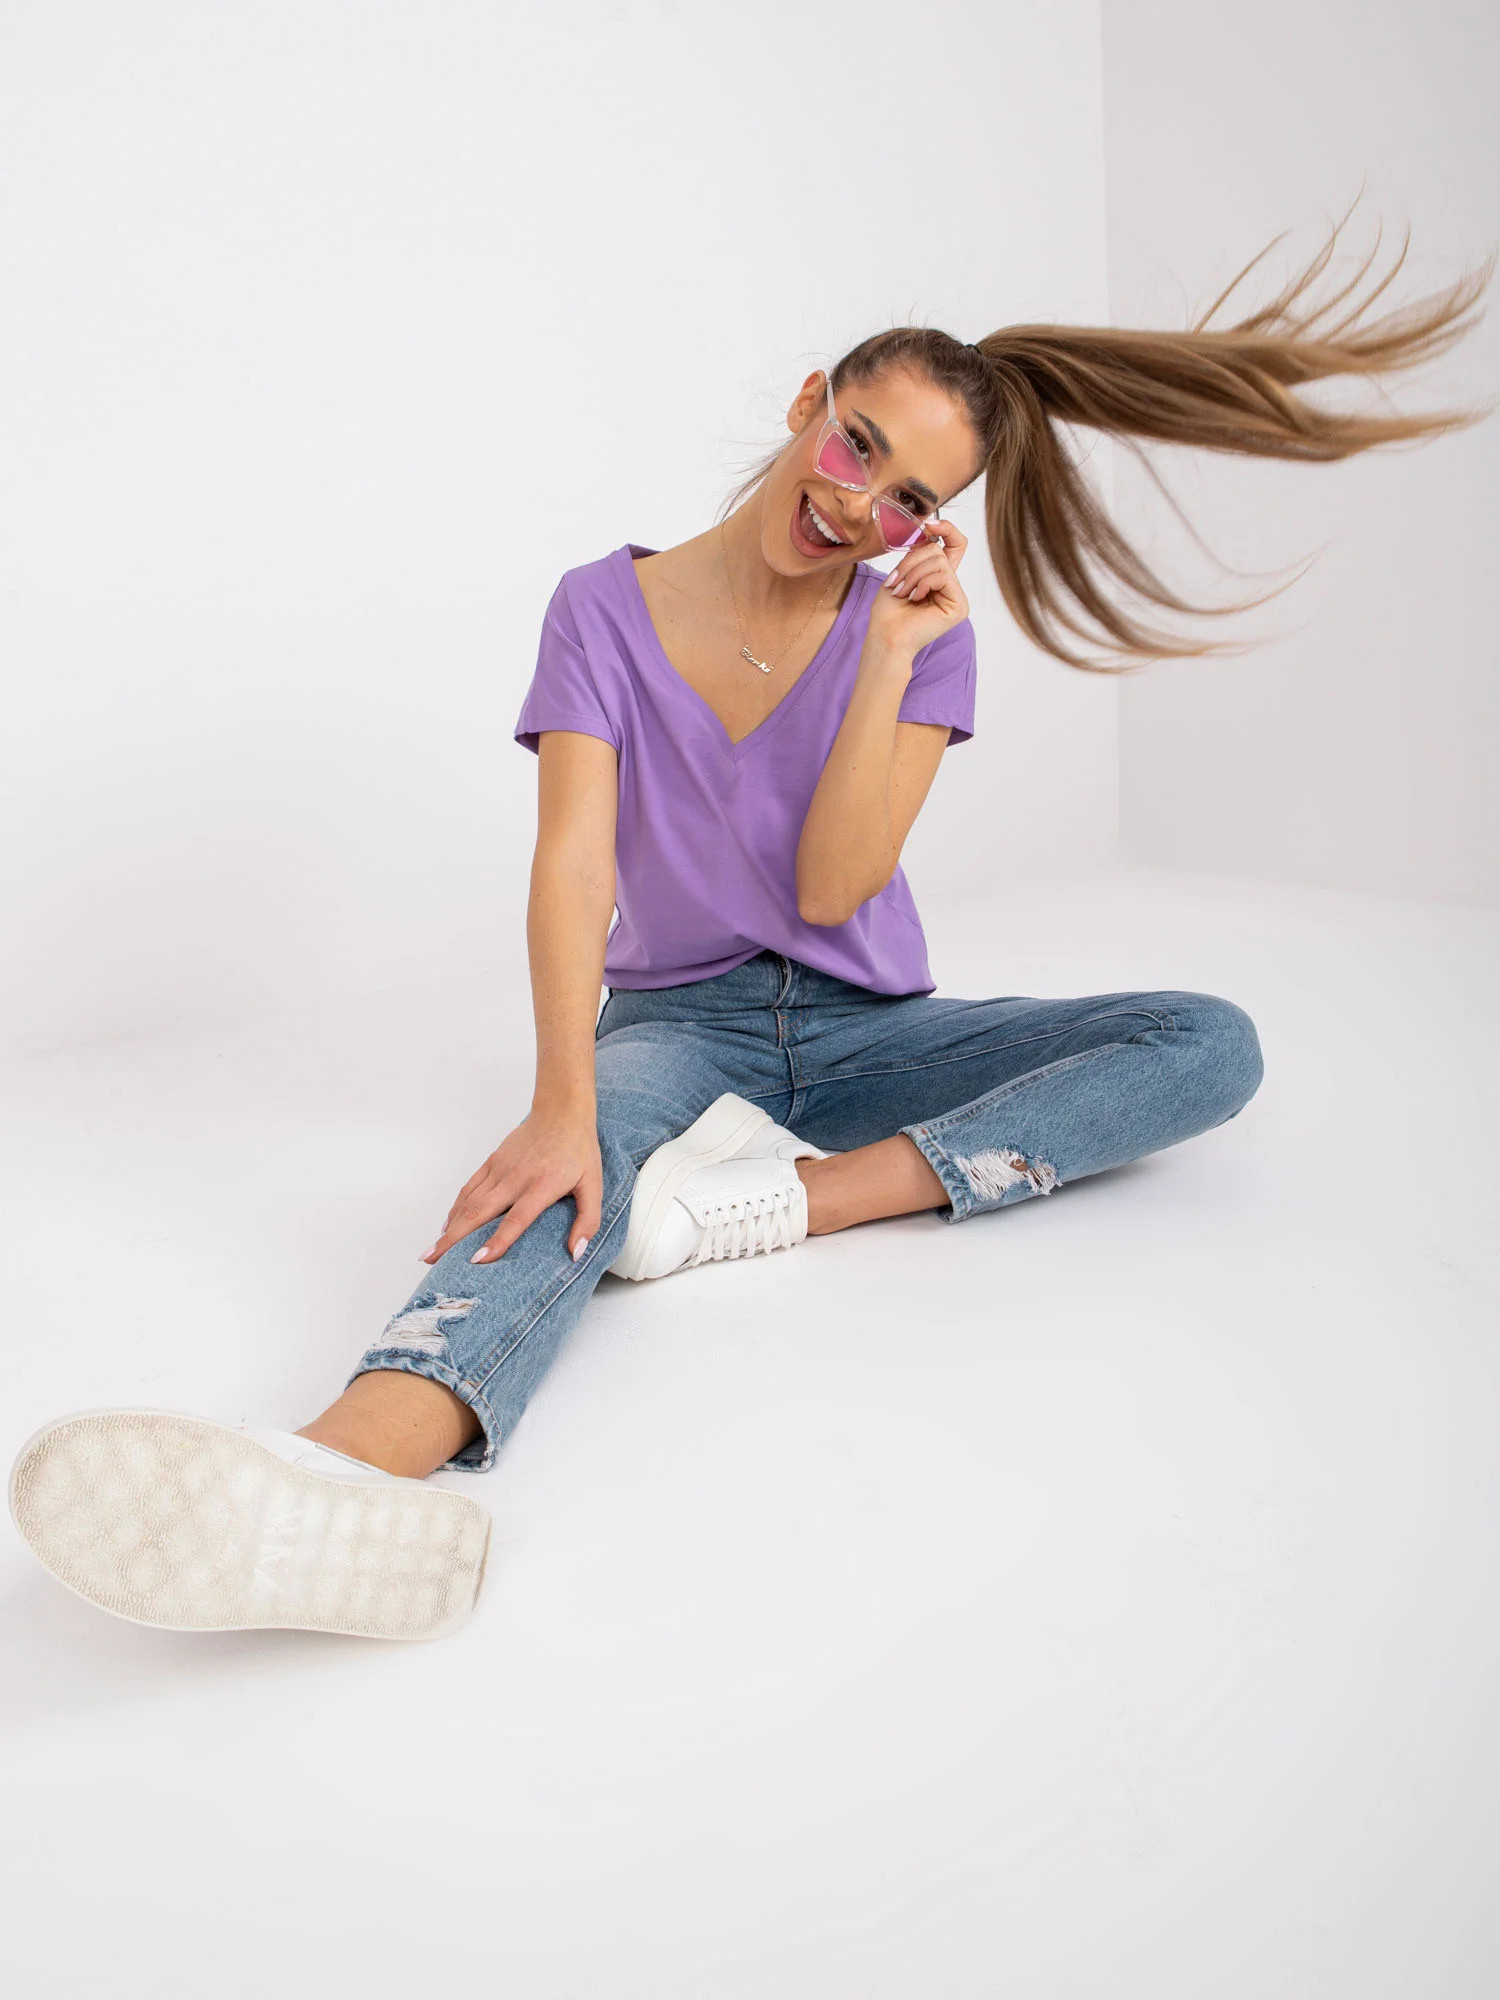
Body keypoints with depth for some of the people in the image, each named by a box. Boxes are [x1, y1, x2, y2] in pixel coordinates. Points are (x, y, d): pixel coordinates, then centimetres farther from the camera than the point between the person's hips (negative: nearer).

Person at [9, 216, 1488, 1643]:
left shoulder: (918, 632, 1)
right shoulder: (605, 610, -3)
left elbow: (830, 888, -10)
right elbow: (572, 865, -17)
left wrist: (888, 658, -17)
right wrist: (561, 1106, -33)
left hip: (864, 1030, 3)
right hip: (676, 1023, -2)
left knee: (1214, 1047, -19)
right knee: (580, 1166, -38)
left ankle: (791, 1194, -33)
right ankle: (355, 1469, -68)